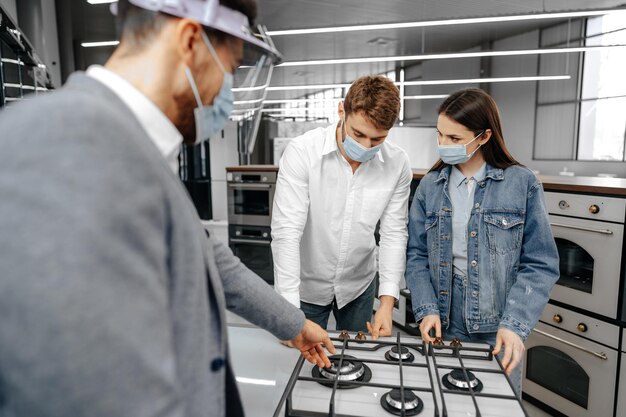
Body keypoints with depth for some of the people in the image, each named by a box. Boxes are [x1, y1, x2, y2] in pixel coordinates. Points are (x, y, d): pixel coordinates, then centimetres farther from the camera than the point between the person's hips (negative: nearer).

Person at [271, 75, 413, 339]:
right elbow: (286, 231, -26)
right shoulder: (301, 152, -23)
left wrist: (387, 303, -16)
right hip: (306, 285, -2)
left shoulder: (398, 164, -13)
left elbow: (394, 234, -8)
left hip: (359, 286, 3)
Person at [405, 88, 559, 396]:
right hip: (443, 328, 2)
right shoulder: (430, 186, 1)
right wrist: (427, 309, -10)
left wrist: (515, 324, -16)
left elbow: (540, 264, -6)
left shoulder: (523, 184, -6)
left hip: (499, 334, -1)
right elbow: (417, 256, 2)